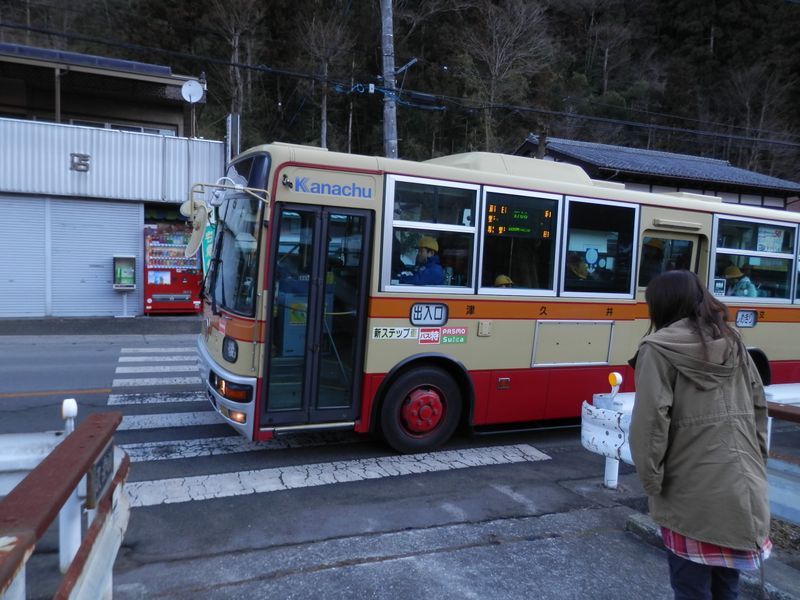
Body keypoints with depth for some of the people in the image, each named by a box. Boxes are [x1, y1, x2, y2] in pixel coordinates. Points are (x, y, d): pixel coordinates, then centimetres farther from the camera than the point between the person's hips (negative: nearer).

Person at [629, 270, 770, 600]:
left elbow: (650, 421, -17)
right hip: (744, 486, 7)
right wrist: (757, 461, 19)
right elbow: (759, 408, 13)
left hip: (693, 492, -6)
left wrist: (651, 480, -8)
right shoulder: (734, 343, 9)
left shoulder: (658, 349, -11)